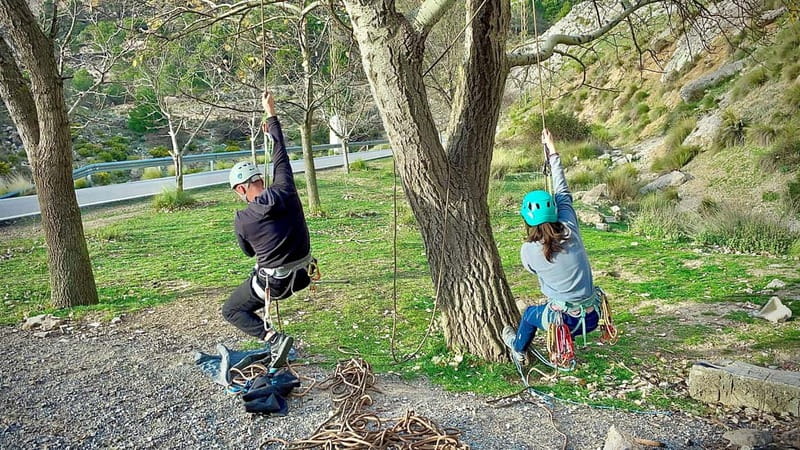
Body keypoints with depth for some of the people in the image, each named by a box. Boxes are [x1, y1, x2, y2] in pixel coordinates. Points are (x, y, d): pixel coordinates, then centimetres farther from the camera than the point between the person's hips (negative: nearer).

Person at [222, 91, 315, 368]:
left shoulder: (242, 219, -15)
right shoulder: (285, 190, -10)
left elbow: (249, 252, 4)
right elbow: (281, 157, 5)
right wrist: (271, 116, 14)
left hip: (273, 282, -6)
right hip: (302, 274, 6)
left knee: (231, 311, 15)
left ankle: (273, 338, -5)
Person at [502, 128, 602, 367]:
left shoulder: (528, 250, -16)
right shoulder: (570, 230, -9)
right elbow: (563, 193, 4)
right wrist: (552, 152, 13)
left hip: (565, 321, -3)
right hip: (592, 318, 4)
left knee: (530, 312, 29)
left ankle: (518, 350, 56)